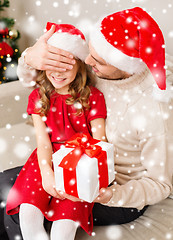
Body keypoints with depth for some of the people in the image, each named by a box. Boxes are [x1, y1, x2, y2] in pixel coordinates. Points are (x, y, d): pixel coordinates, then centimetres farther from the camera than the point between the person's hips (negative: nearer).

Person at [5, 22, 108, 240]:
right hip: (47, 160, 3)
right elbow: (43, 141, -2)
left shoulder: (93, 97, -5)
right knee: (28, 213, -19)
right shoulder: (38, 97, 3)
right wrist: (47, 172, -19)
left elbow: (99, 143, -6)